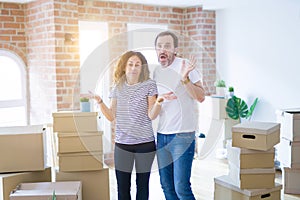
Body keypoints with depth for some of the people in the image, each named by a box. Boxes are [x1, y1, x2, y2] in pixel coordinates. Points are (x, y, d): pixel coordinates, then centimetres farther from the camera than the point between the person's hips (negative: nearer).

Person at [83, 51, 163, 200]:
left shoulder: (149, 85, -2)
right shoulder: (118, 88, 7)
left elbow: (151, 115, -8)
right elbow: (111, 117, 7)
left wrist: (158, 102, -26)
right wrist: (100, 102, -6)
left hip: (145, 143, -2)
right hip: (122, 144, 2)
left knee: (142, 185, 9)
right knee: (122, 187, 5)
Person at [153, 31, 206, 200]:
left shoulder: (185, 66, -9)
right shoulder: (156, 71, 11)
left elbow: (201, 97, -16)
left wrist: (185, 79, -30)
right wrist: (160, 98, 0)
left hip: (183, 135, -7)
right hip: (162, 135, 7)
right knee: (166, 186, 13)